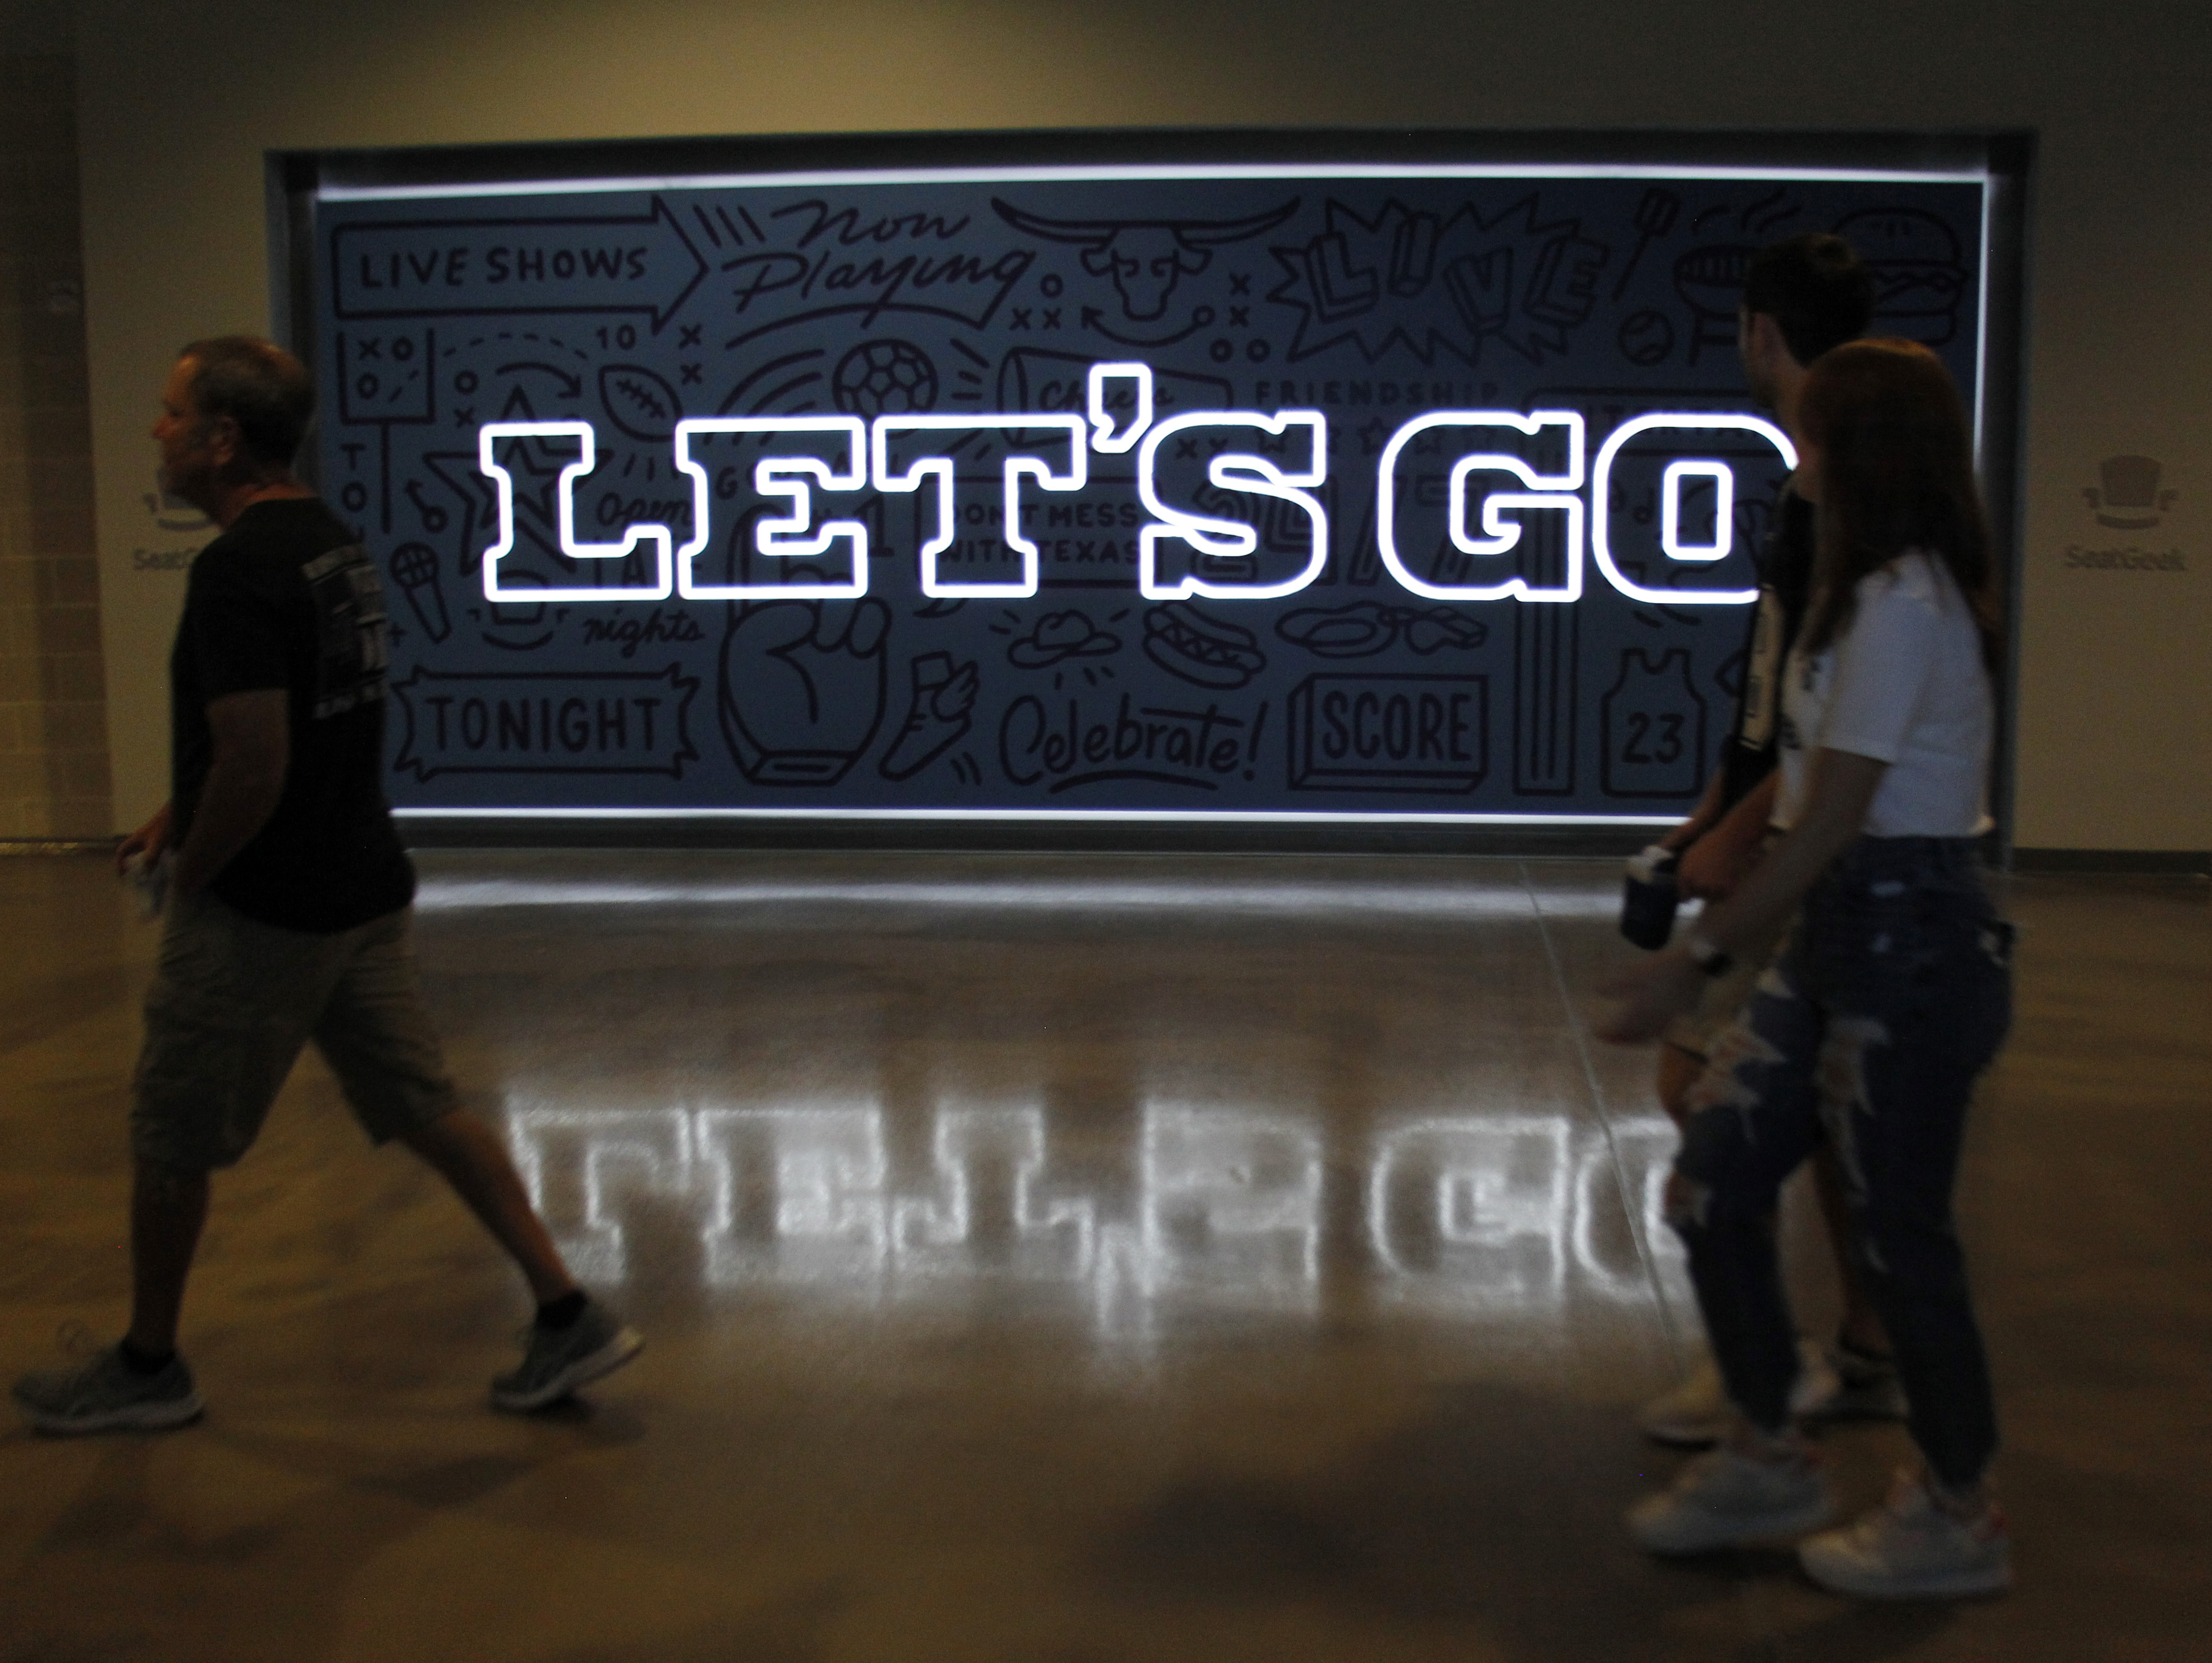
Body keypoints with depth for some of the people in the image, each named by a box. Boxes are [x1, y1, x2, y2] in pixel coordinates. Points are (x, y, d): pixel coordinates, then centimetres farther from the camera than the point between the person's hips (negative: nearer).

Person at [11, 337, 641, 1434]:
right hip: (363, 890, 9)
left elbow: (255, 768, -25)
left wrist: (192, 872, -9)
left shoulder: (237, 570, -20)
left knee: (171, 1141, 9)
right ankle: (568, 1317, 11)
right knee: (425, 1110, 12)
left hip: (261, 914, -9)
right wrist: (185, 815, 19)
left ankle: (146, 1370, 26)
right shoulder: (336, 546, 10)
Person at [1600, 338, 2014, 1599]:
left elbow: (1827, 824, -19)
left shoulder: (1899, 605, -17)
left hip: (1909, 948, -9)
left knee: (1898, 1236, 5)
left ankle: (1956, 1520, 24)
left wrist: (1699, 960, -16)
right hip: (1845, 936, 9)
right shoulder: (1895, 595, 13)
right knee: (1714, 1192, 10)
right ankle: (1768, 1461, 26)